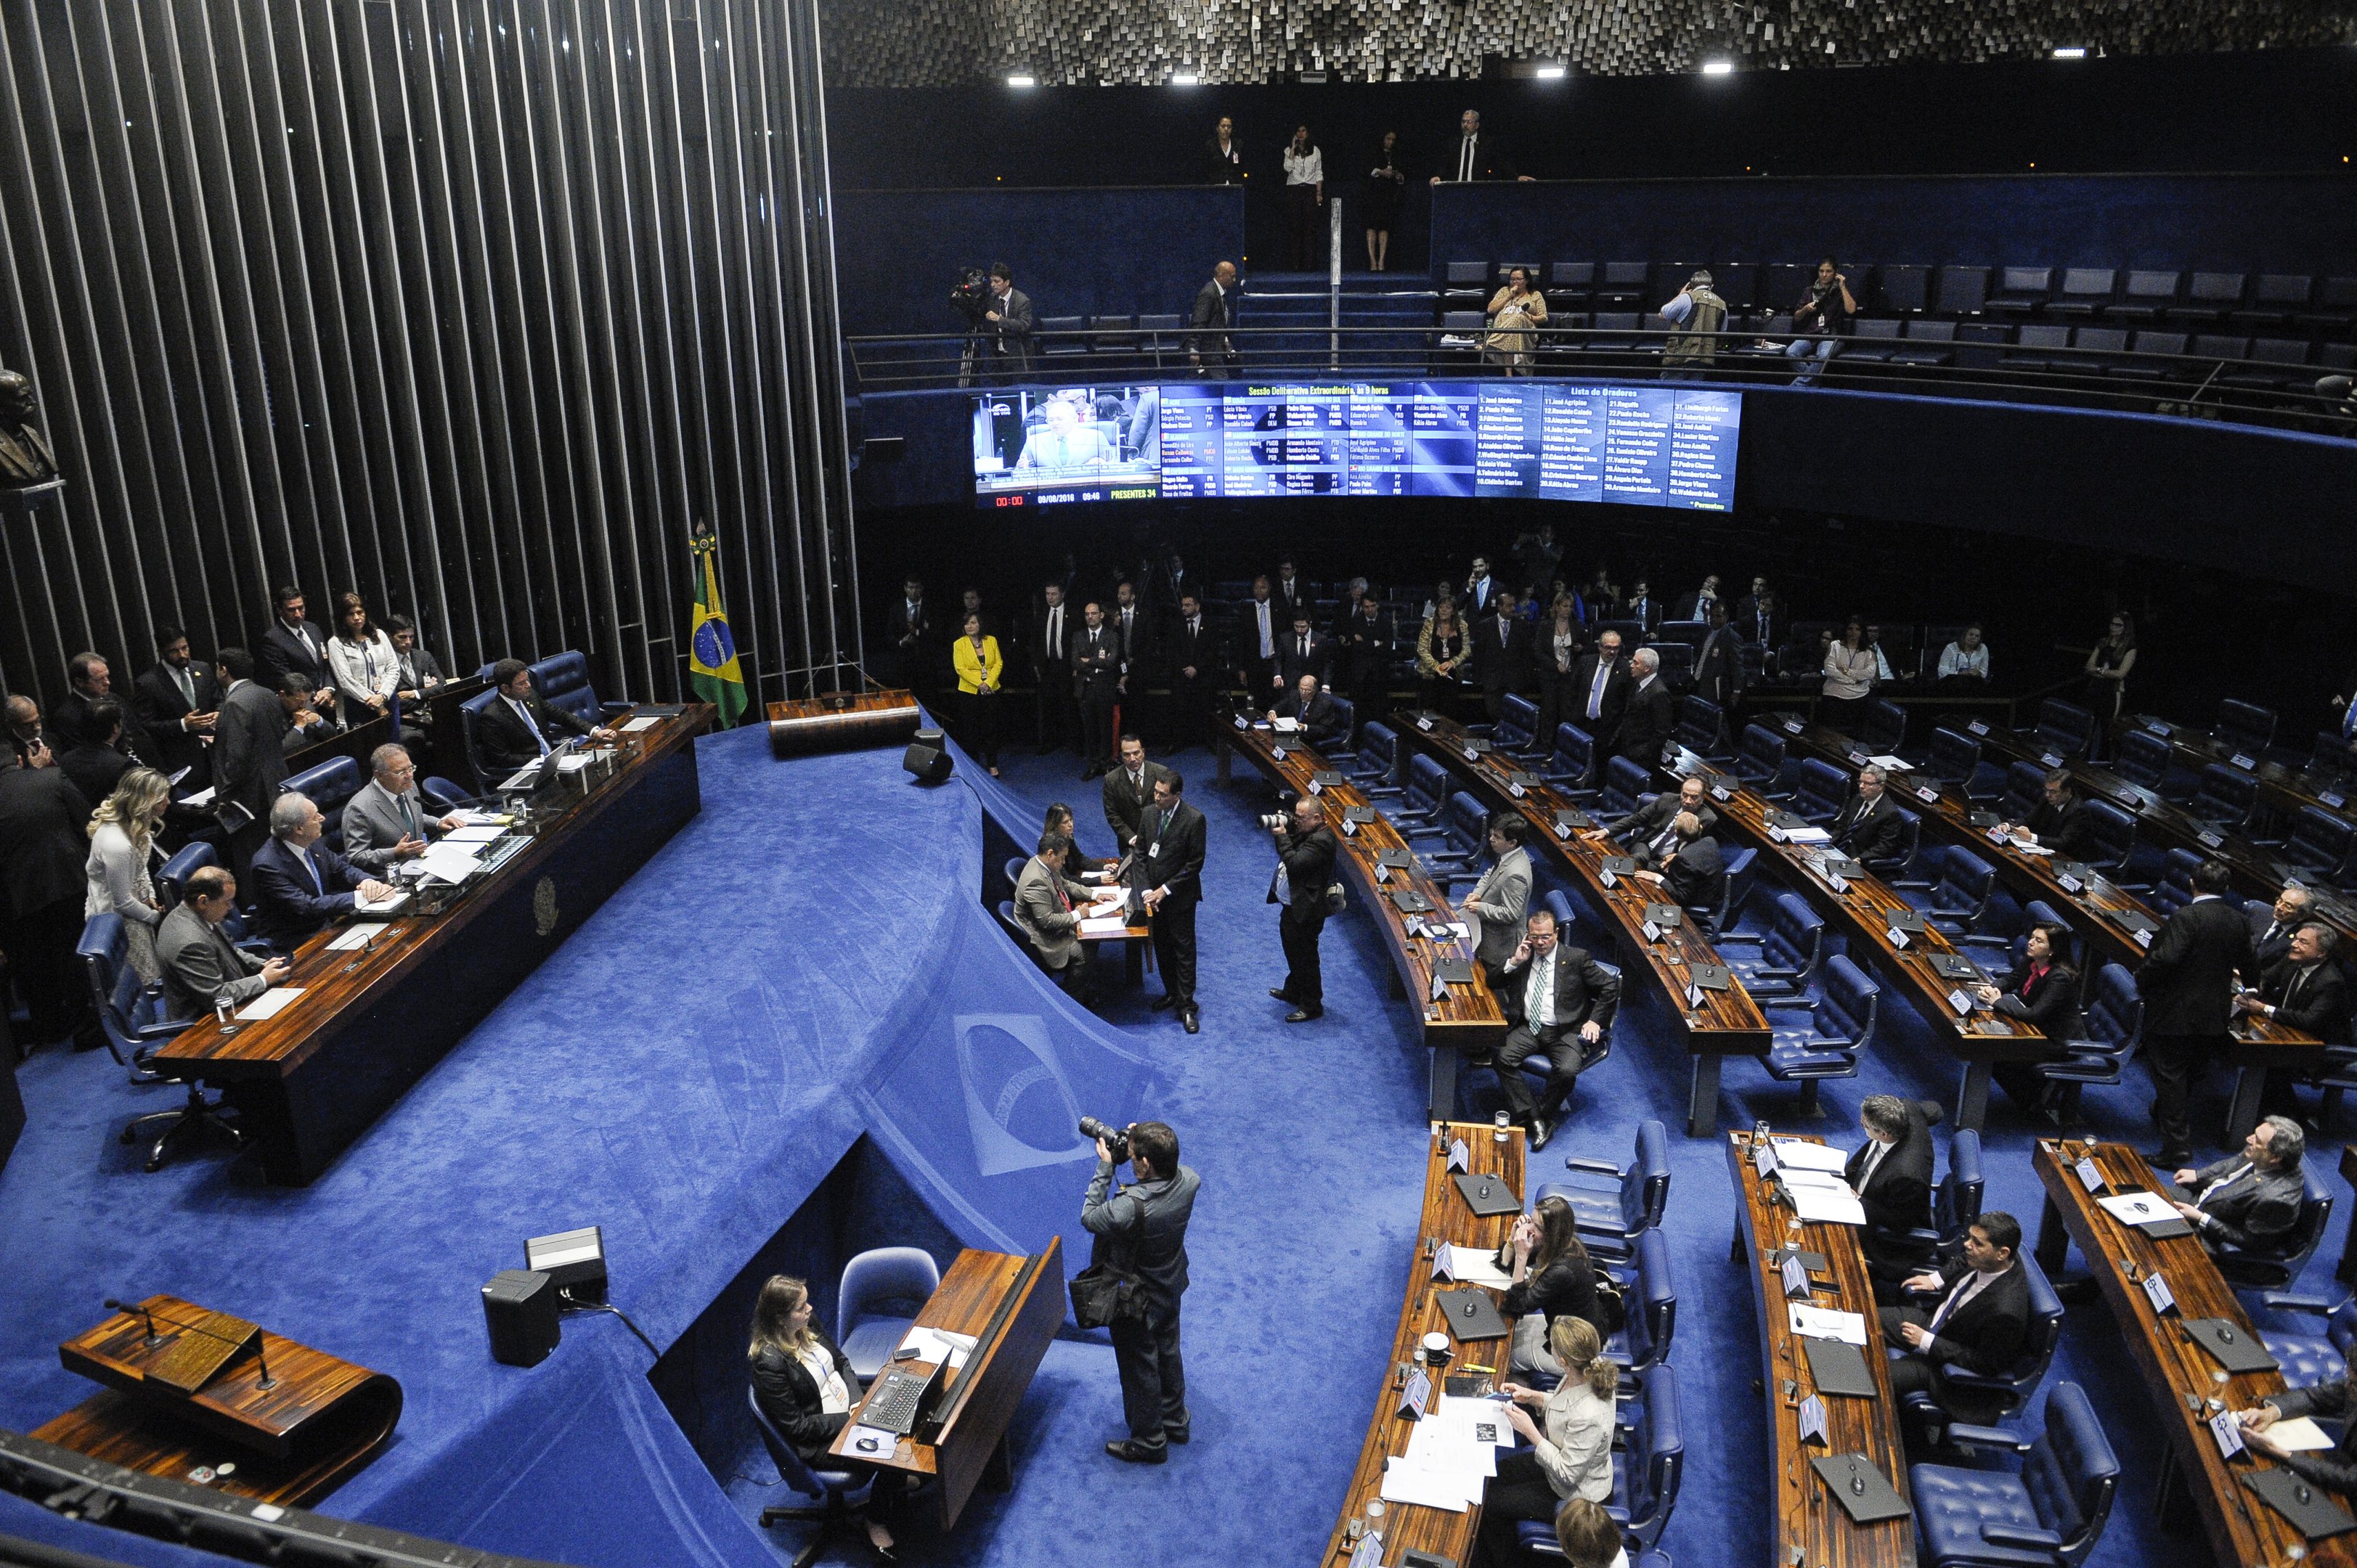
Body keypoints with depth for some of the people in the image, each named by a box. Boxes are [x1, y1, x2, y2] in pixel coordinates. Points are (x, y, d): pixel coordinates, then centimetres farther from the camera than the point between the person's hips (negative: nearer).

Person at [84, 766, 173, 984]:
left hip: (135, 903, 8)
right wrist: (155, 916, -10)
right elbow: (123, 902, -25)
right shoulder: (117, 845, -36)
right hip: (115, 917, -8)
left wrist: (150, 895, 2)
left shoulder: (136, 826, -8)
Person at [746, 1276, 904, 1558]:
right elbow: (796, 1426, -21)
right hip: (815, 1442, -7)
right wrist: (850, 1419, -21)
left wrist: (857, 1401, -8)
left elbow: (842, 1362, 8)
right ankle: (874, 1517, 12)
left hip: (847, 1410, 7)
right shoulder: (770, 1362, -28)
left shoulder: (808, 1324, -6)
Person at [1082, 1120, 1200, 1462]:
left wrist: (1105, 1167, -18)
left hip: (1136, 1302, -6)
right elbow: (1169, 1171, 4)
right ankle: (1175, 1421, 50)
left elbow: (1088, 1218, -21)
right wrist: (1142, 1143, -8)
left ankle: (1149, 1442, 37)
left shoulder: (1130, 1207, -42)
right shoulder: (1189, 1182, -23)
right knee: (1168, 1354, 29)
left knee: (1139, 1369, 17)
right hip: (1171, 1290, 6)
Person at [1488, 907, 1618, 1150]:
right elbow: (1493, 982, 12)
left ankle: (1544, 1115, -5)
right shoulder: (1522, 956, 11)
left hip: (1565, 1031, -3)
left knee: (1566, 1071, -31)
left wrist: (1595, 1021, -4)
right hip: (1528, 1028, 3)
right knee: (1503, 1057, -25)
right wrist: (1514, 963, -4)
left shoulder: (1576, 958, 2)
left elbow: (1610, 986, 4)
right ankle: (1534, 1119, -19)